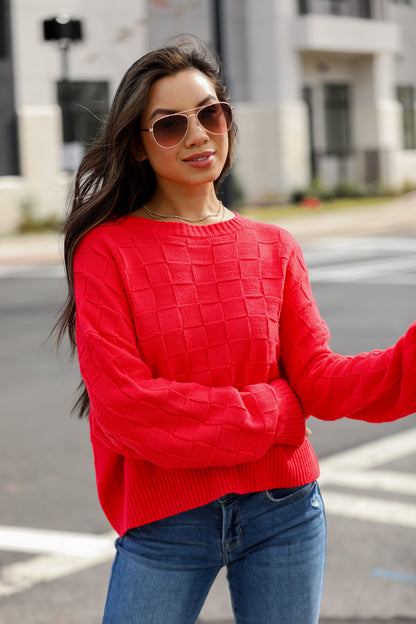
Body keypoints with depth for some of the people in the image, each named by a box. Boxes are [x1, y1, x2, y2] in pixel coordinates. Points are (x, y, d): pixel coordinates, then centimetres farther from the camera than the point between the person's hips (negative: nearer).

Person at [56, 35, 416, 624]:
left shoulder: (274, 249, 5)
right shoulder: (106, 250, -5)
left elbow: (318, 379, -2)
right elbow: (125, 406, -13)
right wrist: (275, 411, -9)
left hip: (283, 512, 3)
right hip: (162, 524, -3)